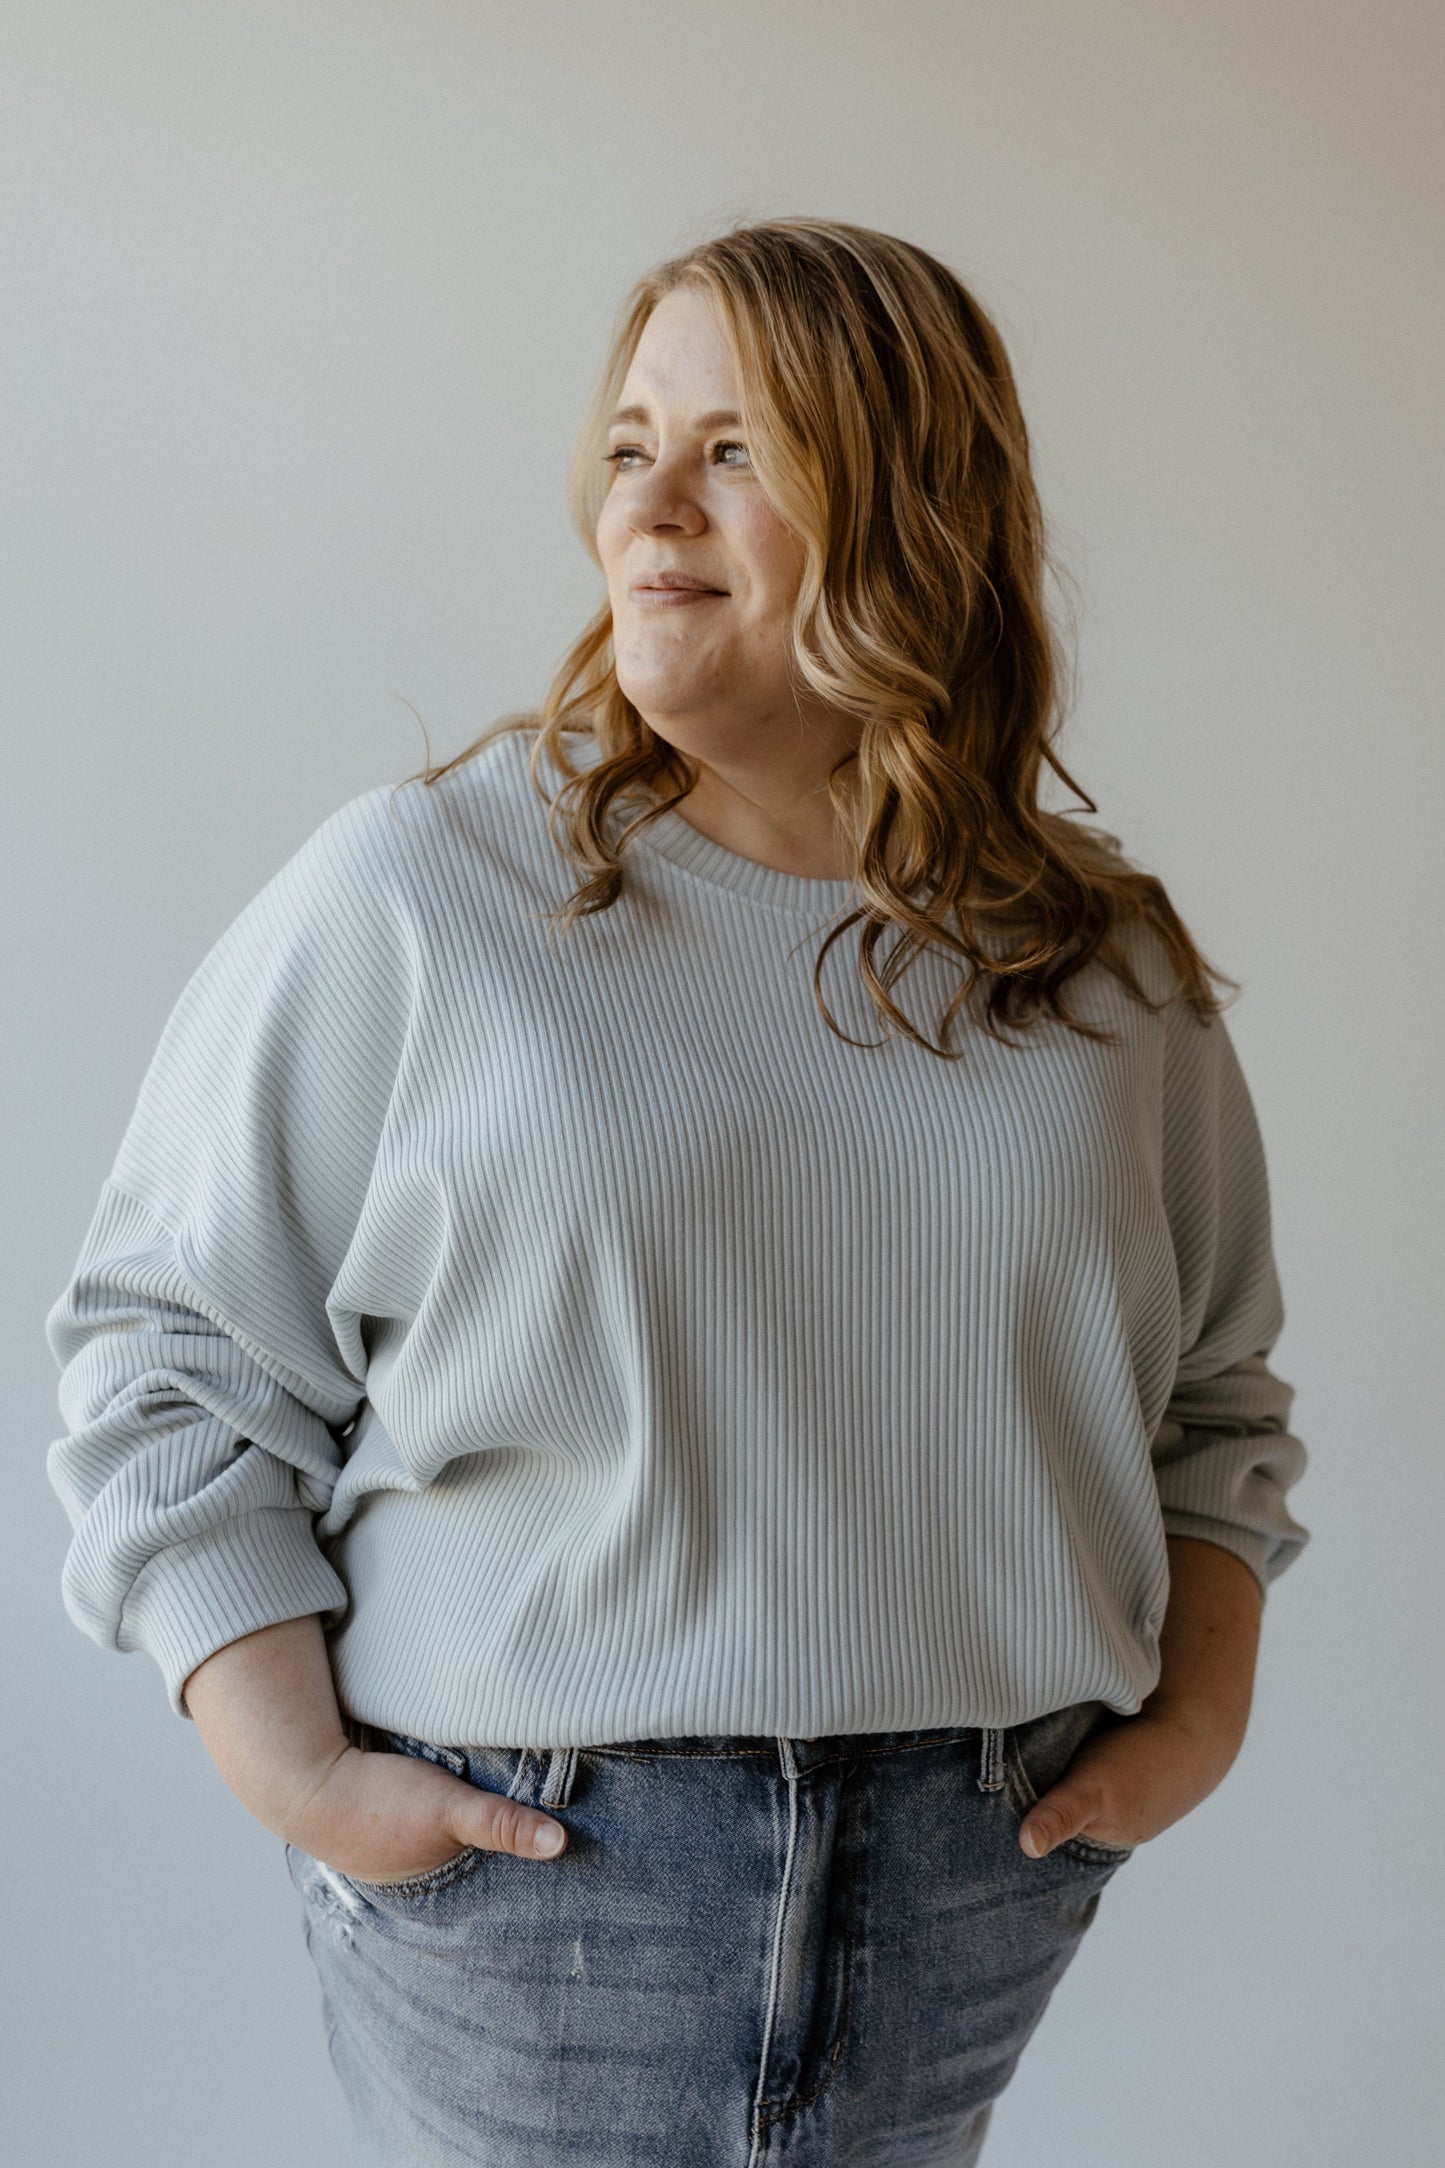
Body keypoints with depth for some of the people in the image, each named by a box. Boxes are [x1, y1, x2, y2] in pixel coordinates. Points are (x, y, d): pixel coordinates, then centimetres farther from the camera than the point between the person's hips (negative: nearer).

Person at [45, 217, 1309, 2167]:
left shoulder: (1108, 969, 4)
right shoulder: (414, 891, -7)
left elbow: (1216, 1395, 15)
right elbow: (171, 1345, -5)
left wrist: (1199, 1711, 3)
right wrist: (289, 1764, -11)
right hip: (519, 1854, -2)